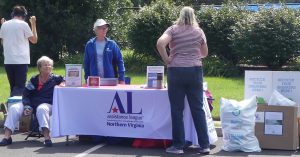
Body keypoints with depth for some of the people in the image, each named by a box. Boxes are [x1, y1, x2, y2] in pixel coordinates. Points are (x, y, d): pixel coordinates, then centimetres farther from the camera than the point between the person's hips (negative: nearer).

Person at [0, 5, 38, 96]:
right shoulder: (23, 24, -5)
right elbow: (34, 40, 0)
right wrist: (33, 24, 8)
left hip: (8, 61, 5)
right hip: (21, 61, -5)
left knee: (13, 86, 13)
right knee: (20, 86, -6)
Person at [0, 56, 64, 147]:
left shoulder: (55, 79, 8)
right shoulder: (34, 80, 12)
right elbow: (26, 94, 6)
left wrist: (63, 83, -11)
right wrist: (27, 106, -12)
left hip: (47, 104, -3)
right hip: (31, 103, 3)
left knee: (42, 109, -39)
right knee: (14, 108, -19)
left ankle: (47, 137, -47)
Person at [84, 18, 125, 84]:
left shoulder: (112, 44, 1)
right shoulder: (90, 45, 4)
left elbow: (119, 61, -1)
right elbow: (86, 63, 8)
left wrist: (121, 79, -8)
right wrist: (87, 78, 4)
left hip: (110, 80, -1)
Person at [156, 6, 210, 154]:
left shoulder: (173, 29, 0)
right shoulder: (199, 31, 8)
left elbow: (160, 43, -17)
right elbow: (205, 53, 18)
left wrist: (166, 60, -5)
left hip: (176, 71, -2)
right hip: (195, 71, 2)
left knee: (177, 110, 4)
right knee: (198, 108, 6)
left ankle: (178, 145, 6)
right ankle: (205, 145, 7)